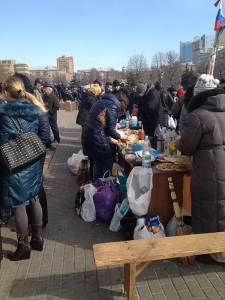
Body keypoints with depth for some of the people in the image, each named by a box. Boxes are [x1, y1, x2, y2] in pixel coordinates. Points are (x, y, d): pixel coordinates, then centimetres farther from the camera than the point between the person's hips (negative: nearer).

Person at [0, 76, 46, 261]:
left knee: (19, 206, 7)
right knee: (34, 200, 18)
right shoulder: (34, 109, 2)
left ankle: (24, 246, 24)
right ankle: (38, 238, 34)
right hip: (33, 163, 6)